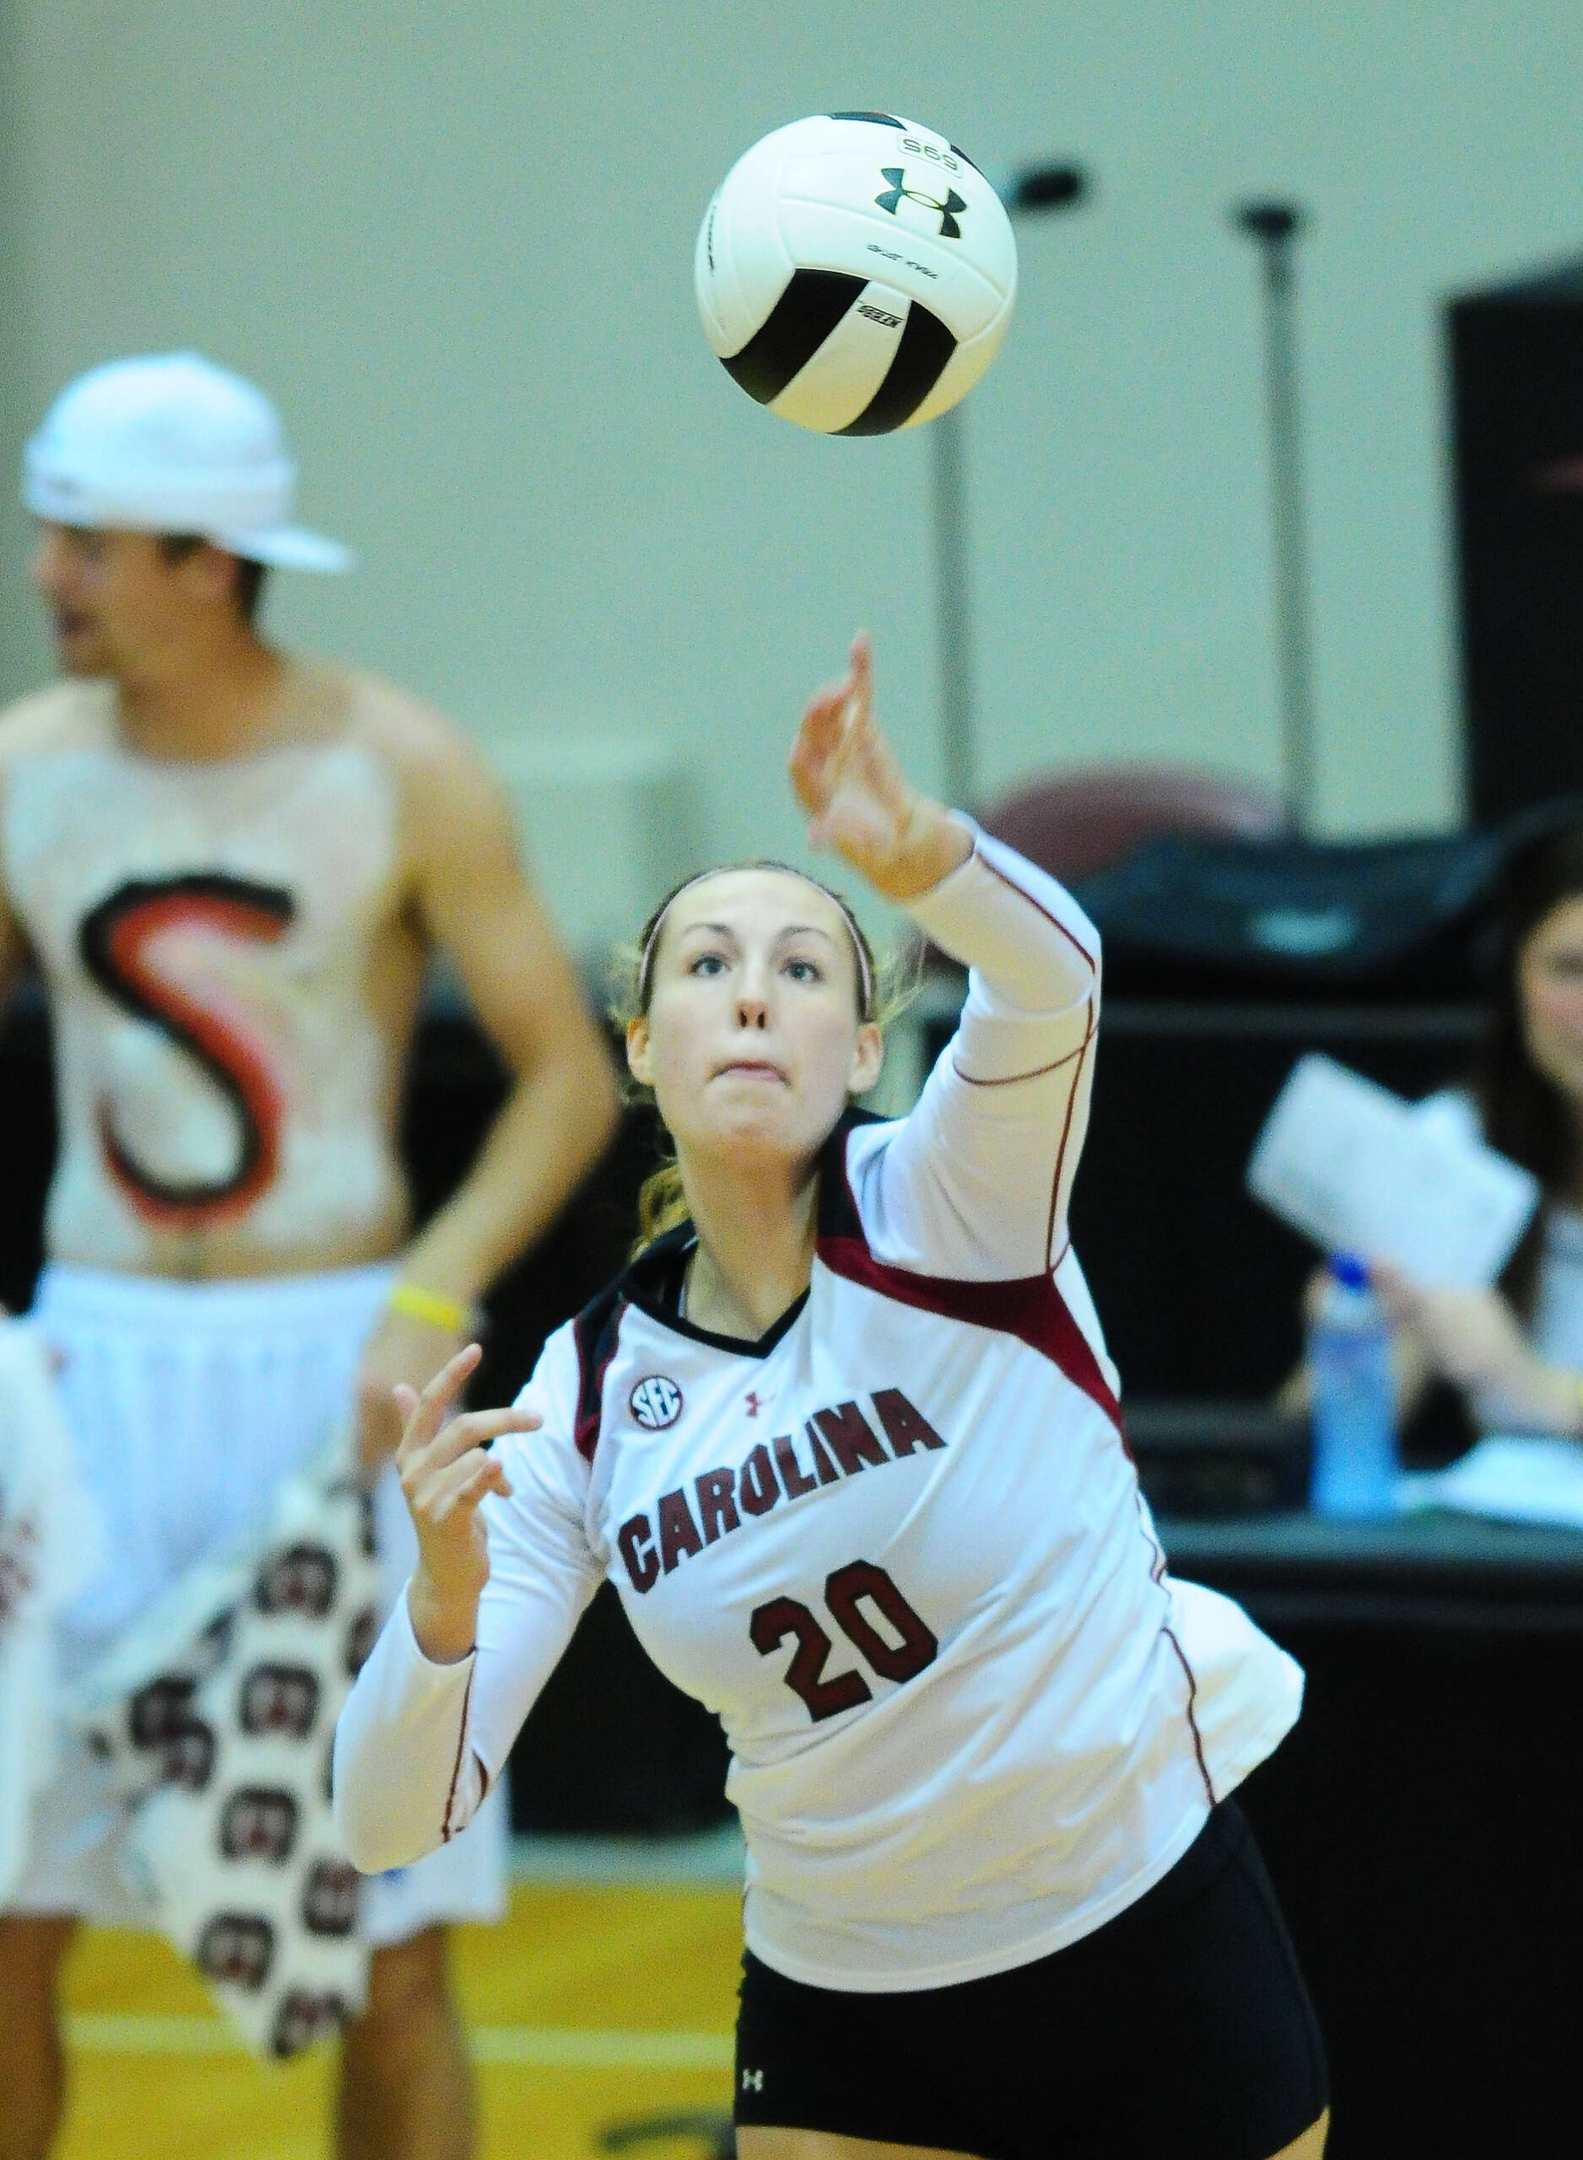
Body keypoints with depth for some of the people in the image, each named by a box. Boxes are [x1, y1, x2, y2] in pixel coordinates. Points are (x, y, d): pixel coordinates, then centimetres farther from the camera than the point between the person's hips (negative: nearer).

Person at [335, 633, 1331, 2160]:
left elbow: (1050, 974, -37)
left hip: (1162, 1955, -3)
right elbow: (393, 1820, -8)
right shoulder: (584, 1398, -4)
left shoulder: (945, 1208, -13)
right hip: (844, 2021, 3)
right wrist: (445, 1602, -29)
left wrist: (917, 854, -59)